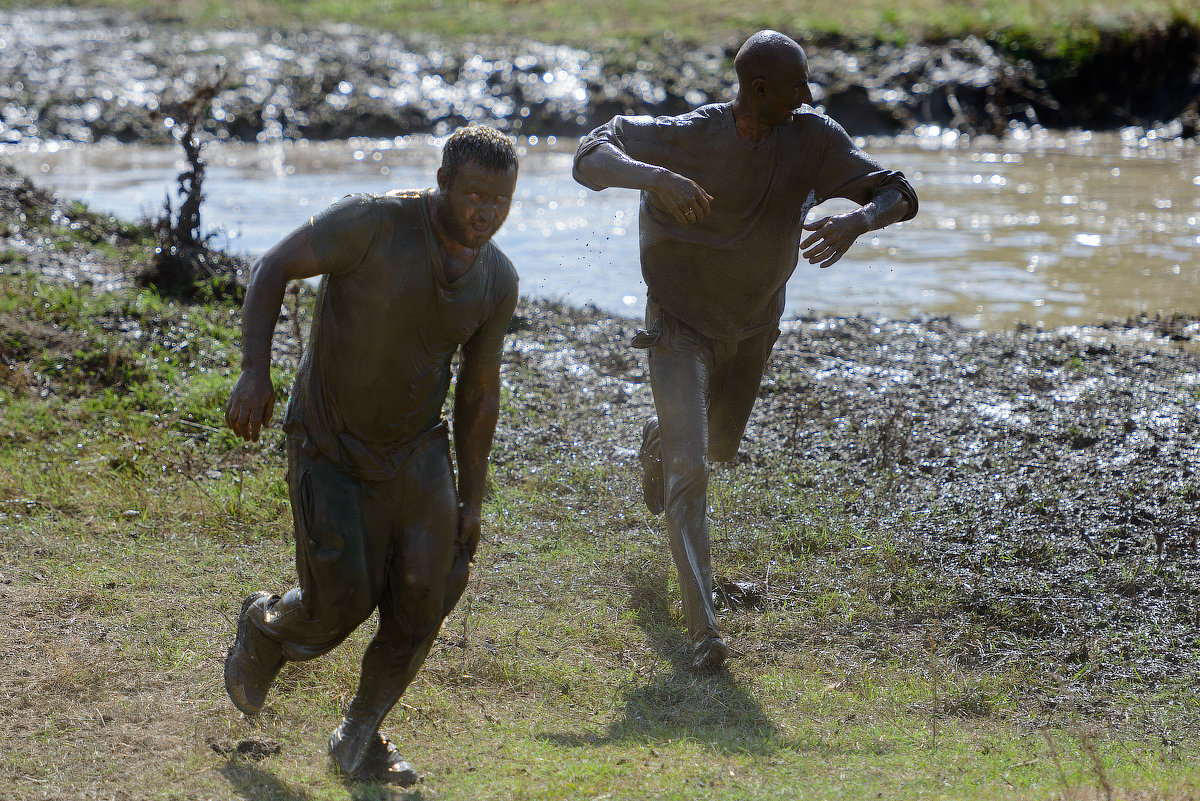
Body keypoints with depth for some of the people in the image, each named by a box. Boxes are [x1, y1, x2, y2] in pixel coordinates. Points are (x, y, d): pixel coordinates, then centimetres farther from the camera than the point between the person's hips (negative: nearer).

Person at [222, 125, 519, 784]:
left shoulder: (497, 281, -6)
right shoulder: (373, 222, -23)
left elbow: (478, 392, 5)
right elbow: (271, 269, -19)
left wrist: (471, 499, 8)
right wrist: (254, 373, -31)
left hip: (416, 449, 5)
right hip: (329, 445, -4)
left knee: (424, 595, -5)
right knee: (340, 606, -7)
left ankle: (359, 739, 18)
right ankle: (265, 627, 31)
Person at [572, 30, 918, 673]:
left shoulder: (813, 139, -19)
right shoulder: (688, 137, -27)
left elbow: (898, 196, -18)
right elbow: (590, 159, -28)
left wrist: (857, 220, -42)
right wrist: (656, 177, -49)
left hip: (752, 325, 5)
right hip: (679, 323, -5)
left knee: (720, 446, 28)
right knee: (689, 470, -18)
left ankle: (657, 441, 65)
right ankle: (702, 628, -16)